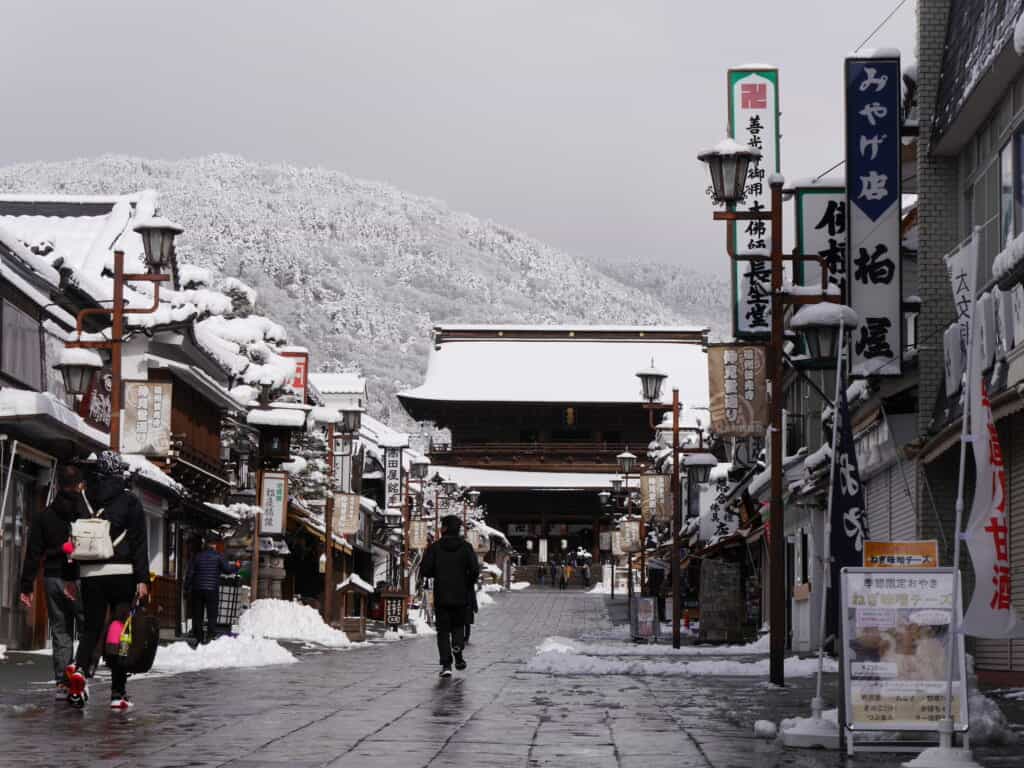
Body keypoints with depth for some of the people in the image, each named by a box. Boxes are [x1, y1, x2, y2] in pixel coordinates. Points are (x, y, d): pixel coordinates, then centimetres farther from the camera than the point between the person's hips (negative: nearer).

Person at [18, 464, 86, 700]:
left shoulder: (43, 517, 6)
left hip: (54, 579, 3)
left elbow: (33, 555, 5)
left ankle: (62, 684, 6)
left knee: (60, 632, 10)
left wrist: (27, 587, 8)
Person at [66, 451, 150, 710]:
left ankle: (79, 669, -20)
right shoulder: (129, 501, -1)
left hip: (89, 574, 3)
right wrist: (143, 579, -5)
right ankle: (118, 692, 3)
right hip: (121, 572, -3)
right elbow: (139, 543, -5)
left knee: (91, 628, 10)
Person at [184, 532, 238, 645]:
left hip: (197, 589, 3)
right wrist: (235, 567, 11)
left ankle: (198, 637, 7)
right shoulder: (218, 556, -3)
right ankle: (209, 637, -8)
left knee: (197, 615, 9)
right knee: (212, 615, 3)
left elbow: (190, 573, 5)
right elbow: (227, 569, -9)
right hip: (212, 590, -3)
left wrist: (187, 588, 10)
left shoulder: (198, 556, 6)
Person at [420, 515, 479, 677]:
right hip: (461, 597, 1)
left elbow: (424, 571, -8)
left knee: (443, 630, 6)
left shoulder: (434, 548, -3)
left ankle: (446, 664, -7)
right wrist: (467, 585, 8)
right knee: (458, 625, 21)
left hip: (441, 597, -1)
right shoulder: (466, 547, -1)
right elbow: (475, 570, -9)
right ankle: (457, 646, -9)